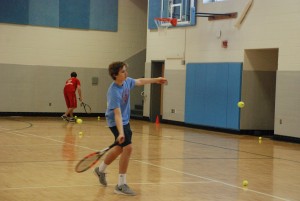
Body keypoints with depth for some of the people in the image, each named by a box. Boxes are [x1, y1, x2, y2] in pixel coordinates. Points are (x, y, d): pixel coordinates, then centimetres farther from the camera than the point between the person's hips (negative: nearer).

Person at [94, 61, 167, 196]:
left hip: (125, 120, 9)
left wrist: (155, 80, 22)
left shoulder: (127, 81, -7)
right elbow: (117, 114, -36)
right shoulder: (114, 92, -31)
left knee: (120, 148, 22)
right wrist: (121, 133, -45)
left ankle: (100, 170, 46)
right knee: (128, 148, -19)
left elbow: (139, 81, 16)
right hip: (116, 122, -9)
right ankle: (121, 185, -10)